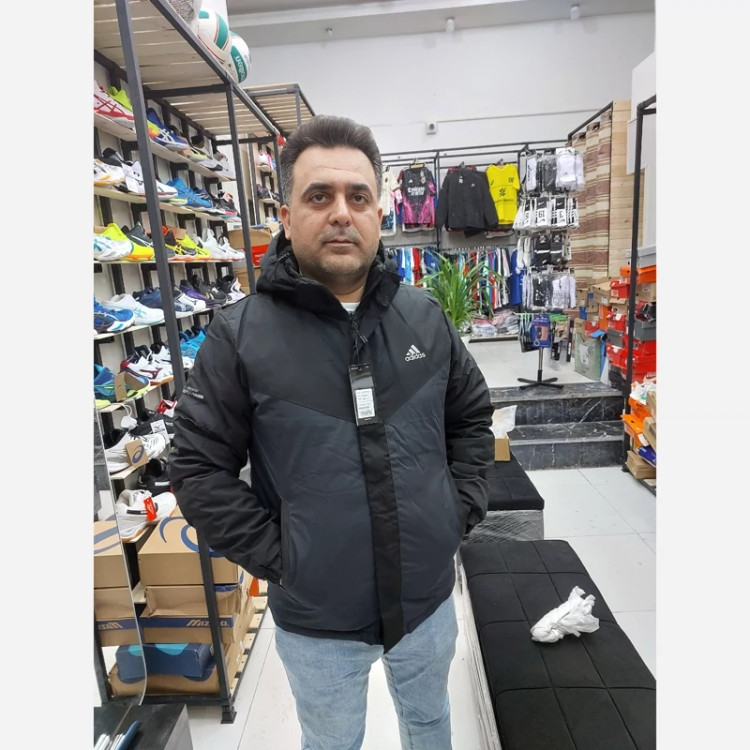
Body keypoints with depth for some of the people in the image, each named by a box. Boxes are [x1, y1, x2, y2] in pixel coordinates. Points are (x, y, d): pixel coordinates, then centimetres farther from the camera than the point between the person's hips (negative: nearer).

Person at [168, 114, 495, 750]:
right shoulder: (238, 338, -16)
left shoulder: (424, 316, -5)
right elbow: (199, 470, -11)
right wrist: (278, 556, -13)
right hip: (316, 619, -2)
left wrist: (461, 510, -1)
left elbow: (473, 415, 6)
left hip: (430, 596, 3)